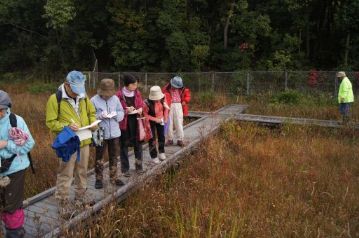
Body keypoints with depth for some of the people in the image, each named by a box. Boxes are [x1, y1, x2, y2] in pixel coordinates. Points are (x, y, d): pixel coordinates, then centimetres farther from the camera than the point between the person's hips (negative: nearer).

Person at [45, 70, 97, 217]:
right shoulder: (55, 99, -13)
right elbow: (51, 122, -11)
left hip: (84, 142, 5)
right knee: (65, 174, 4)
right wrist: (67, 126, -26)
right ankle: (63, 203, 20)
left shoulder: (83, 96, 3)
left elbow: (91, 113, 15)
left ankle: (80, 197, 36)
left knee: (82, 171, 18)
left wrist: (93, 123, -5)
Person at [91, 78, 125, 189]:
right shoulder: (94, 100, -9)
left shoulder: (115, 98, 1)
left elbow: (121, 113, 7)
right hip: (100, 134, -3)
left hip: (114, 133, 3)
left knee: (114, 156, 14)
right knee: (99, 157, 9)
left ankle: (114, 177, 29)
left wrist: (116, 114, -14)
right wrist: (100, 116, -23)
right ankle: (99, 179, 24)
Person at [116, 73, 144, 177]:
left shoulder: (137, 93, 2)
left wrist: (140, 109, -7)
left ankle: (139, 165, 27)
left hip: (135, 121, 4)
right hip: (124, 122, -4)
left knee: (138, 143, 10)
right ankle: (125, 168, 19)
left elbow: (141, 104, 14)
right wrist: (126, 111, -21)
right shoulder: (119, 94, -12)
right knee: (124, 145, 7)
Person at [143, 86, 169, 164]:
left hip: (161, 121, 5)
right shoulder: (147, 103, -32)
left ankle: (161, 152, 40)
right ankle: (154, 156, 19)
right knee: (152, 139, 2)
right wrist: (155, 119, -25)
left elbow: (166, 108, 1)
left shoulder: (162, 100, -20)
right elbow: (145, 114, -20)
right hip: (151, 122, -4)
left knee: (161, 137, 17)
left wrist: (165, 117, -8)